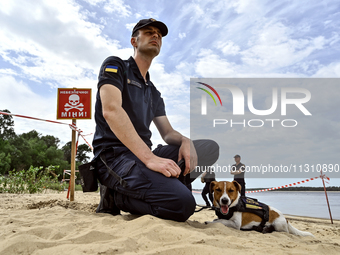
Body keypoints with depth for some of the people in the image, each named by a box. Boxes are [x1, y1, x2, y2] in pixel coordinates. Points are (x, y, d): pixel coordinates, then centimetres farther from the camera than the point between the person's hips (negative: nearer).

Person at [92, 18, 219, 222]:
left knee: (210, 148, -2)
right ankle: (115, 196, -5)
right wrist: (149, 158, -26)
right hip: (115, 156, -7)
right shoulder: (115, 66, 3)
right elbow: (111, 111, -16)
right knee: (182, 204, -27)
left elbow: (168, 132, 19)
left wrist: (185, 141, -9)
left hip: (144, 156, 8)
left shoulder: (153, 93, 24)